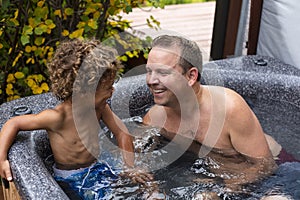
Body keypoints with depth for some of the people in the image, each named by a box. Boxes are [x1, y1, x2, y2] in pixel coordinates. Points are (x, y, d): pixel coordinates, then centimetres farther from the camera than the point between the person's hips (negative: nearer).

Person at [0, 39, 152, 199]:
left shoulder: (100, 107, -9)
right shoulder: (58, 117, -26)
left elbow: (122, 132, 2)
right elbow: (13, 124, -20)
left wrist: (130, 167, -4)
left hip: (97, 168, 5)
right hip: (70, 180, -5)